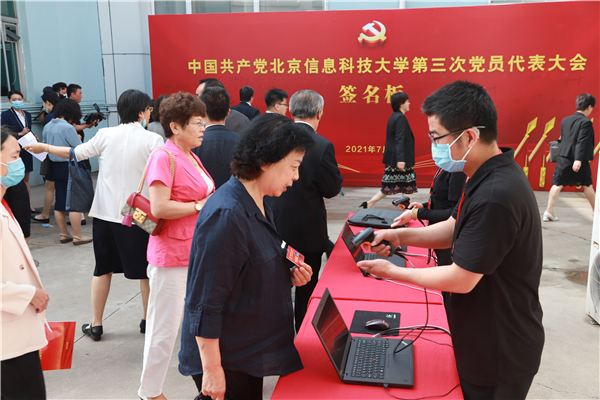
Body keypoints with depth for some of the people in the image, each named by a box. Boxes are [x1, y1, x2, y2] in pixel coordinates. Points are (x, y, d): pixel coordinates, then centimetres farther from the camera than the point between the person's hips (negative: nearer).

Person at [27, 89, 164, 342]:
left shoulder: (105, 135, -2)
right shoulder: (152, 140, -11)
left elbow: (76, 153, 7)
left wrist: (44, 147, 21)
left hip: (105, 212, 3)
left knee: (103, 268, 16)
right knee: (146, 269, 11)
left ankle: (96, 324, 23)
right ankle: (148, 320, 22)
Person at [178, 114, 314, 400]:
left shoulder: (256, 205, 5)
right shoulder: (226, 216, -27)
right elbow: (205, 304, -25)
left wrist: (287, 276, 1)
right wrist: (211, 369, -21)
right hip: (225, 359, -9)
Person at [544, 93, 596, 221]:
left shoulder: (565, 120, 8)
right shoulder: (586, 122, -11)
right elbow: (581, 142, -19)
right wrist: (578, 160, -23)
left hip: (563, 158, 4)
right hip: (579, 160, -4)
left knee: (557, 184, 3)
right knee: (587, 185, 13)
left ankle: (549, 211, -5)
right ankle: (595, 210, 28)